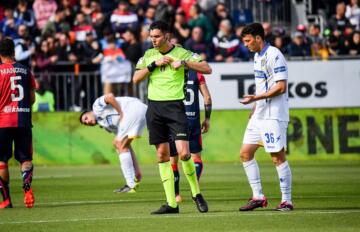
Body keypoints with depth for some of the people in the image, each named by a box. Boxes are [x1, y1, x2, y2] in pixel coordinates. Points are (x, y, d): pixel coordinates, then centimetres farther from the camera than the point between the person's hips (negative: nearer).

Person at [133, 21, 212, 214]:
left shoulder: (182, 53, -1)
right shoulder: (149, 55, 12)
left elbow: (207, 69, -6)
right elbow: (136, 79, 5)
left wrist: (184, 63, -15)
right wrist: (154, 64, -5)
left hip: (175, 106, -4)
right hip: (154, 107, 4)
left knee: (183, 153, -14)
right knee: (162, 154, 3)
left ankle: (196, 193, 9)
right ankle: (171, 203, 5)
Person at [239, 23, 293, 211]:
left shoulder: (274, 56, -14)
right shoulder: (258, 56, 15)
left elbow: (281, 87, -20)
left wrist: (256, 98, -22)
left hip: (273, 116, -10)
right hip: (259, 116, 10)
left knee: (278, 157, -7)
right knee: (245, 153, 6)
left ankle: (287, 201, -1)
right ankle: (258, 197, 11)